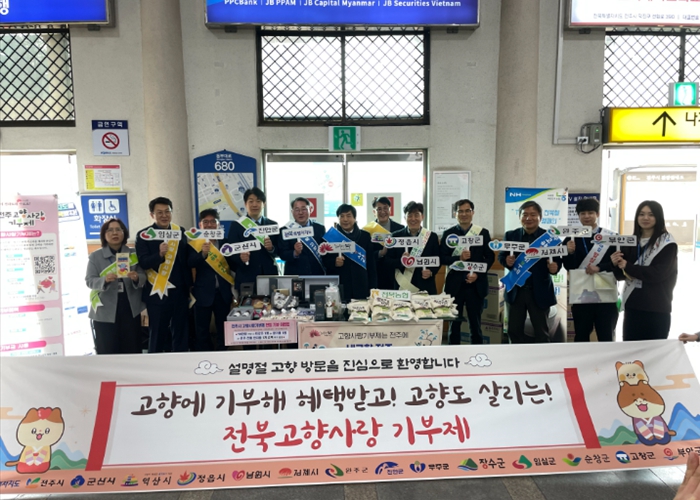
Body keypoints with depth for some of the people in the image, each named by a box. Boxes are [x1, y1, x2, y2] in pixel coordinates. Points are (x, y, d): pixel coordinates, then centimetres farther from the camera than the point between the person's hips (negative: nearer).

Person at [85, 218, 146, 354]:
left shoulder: (134, 254, 7)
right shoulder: (95, 256, 3)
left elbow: (143, 277, 1)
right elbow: (89, 281, -5)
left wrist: (136, 278, -23)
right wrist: (105, 280, -26)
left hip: (130, 309, 2)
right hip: (105, 311, -1)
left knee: (132, 349, 7)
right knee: (108, 351, 0)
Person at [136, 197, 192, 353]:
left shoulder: (181, 232, 7)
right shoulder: (144, 235, -4)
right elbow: (143, 263, -13)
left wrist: (190, 286, 10)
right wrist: (160, 254, -31)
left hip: (180, 292, 4)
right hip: (157, 294, -3)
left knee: (181, 333, 11)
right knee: (157, 334, 7)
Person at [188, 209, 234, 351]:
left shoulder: (225, 242, 4)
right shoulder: (195, 243, -3)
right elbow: (190, 264, -16)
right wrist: (203, 253, -33)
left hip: (223, 293, 2)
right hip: (203, 293, -2)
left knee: (224, 329, 10)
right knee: (202, 330, 6)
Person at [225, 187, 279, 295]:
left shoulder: (273, 225, 10)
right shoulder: (236, 226, 4)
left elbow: (279, 252, 8)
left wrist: (271, 248, -13)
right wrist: (240, 257, -22)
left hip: (269, 276, 2)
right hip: (245, 278, -2)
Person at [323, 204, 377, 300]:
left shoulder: (365, 236, 10)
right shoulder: (331, 236, 6)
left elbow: (371, 264, 8)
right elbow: (325, 261, 6)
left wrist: (373, 288, 3)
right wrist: (334, 262, -16)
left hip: (361, 288, 1)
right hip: (338, 288, -1)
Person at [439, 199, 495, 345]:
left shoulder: (483, 232, 3)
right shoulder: (448, 233, 3)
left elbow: (490, 257, 2)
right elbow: (442, 258, -2)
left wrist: (478, 274, -11)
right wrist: (459, 258, -19)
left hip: (476, 284, 0)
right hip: (455, 284, 0)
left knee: (475, 322, 8)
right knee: (454, 322, 9)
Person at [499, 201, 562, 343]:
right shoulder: (511, 235, 3)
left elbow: (557, 260, -5)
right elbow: (501, 256, 3)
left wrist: (555, 267, -28)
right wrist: (506, 260, -20)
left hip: (539, 292, -2)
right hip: (516, 291, 2)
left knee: (541, 332, 10)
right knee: (514, 330, 11)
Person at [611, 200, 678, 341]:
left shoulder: (667, 243, -3)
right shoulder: (631, 241, 10)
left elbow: (658, 273, -17)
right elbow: (621, 275, 10)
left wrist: (628, 267, -13)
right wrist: (616, 265, -12)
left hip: (657, 309, -4)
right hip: (632, 306, 4)